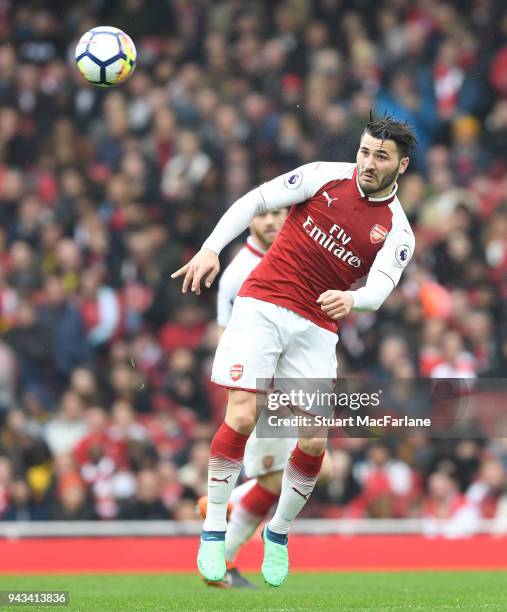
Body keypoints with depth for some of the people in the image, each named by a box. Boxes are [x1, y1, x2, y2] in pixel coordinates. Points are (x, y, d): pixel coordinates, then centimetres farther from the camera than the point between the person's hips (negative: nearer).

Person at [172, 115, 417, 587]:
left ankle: (279, 532, 18)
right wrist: (211, 248, -8)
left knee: (315, 440, -6)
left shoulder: (398, 232, 2)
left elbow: (380, 288, -14)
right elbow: (255, 201, 3)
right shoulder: (326, 176, 1)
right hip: (262, 305, -2)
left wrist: (351, 298, -37)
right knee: (242, 418, -15)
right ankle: (213, 530, -2)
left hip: (316, 330, 2)